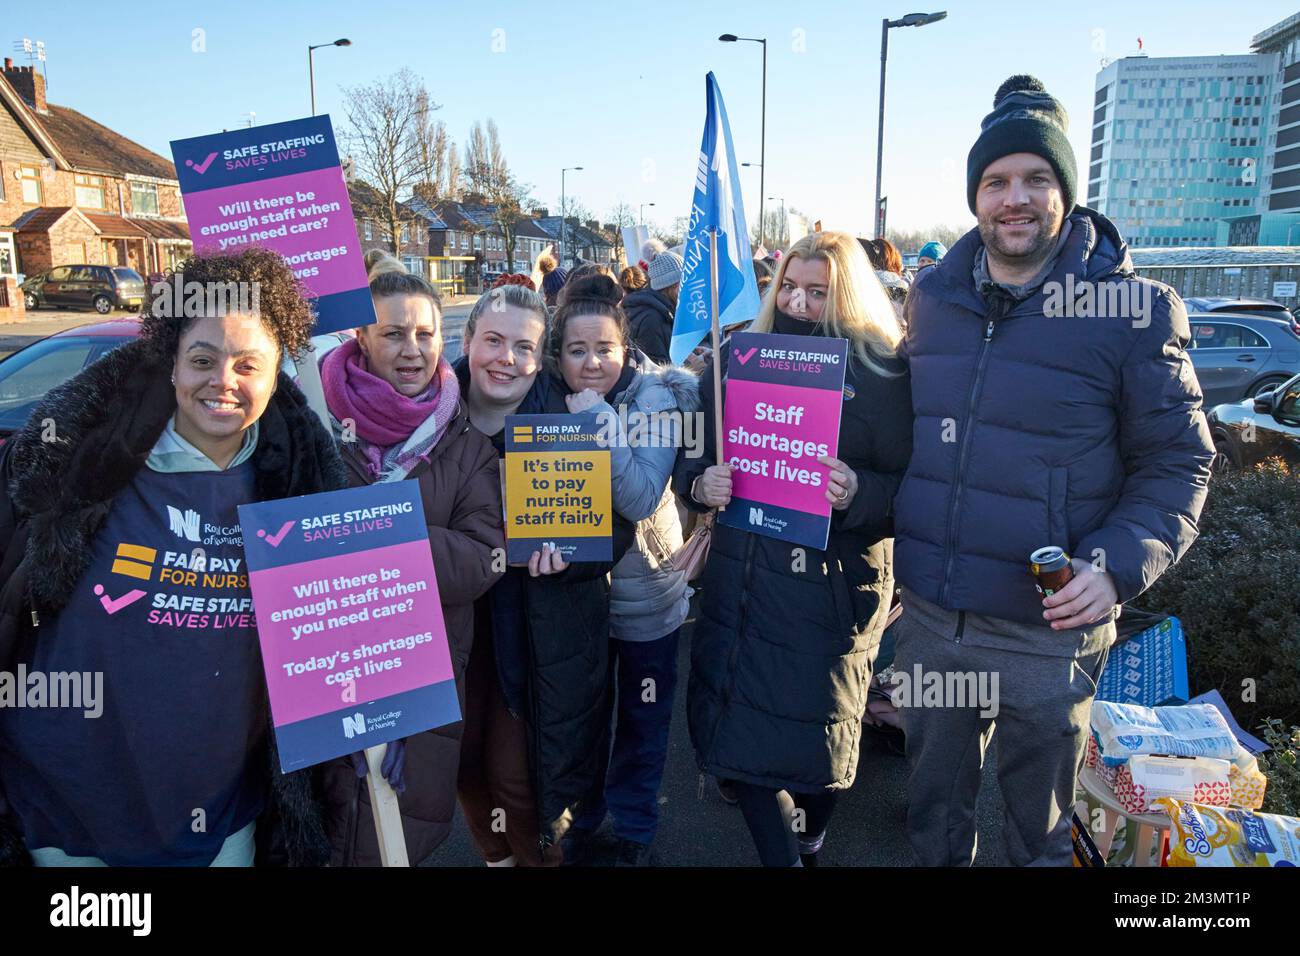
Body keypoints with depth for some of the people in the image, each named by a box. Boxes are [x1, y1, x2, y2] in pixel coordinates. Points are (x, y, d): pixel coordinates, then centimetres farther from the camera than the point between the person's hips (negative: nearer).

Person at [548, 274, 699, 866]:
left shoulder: (653, 397, -17)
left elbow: (641, 498, -29)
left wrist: (597, 417, -33)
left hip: (645, 592, -2)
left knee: (642, 724, 15)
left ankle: (634, 832, 39)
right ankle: (580, 820, 44)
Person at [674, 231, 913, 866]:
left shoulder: (881, 370, -6)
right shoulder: (739, 357, 6)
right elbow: (689, 454, 11)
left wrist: (857, 492, -27)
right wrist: (700, 485, -10)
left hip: (831, 587, -3)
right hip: (739, 579, 4)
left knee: (815, 737, 11)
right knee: (742, 734, 6)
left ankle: (809, 843, 44)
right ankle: (783, 857, 30)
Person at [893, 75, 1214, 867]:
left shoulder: (1133, 308, -8)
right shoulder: (932, 296, 4)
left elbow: (1178, 463, -5)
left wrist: (1118, 566, -19)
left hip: (1049, 632, -3)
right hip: (928, 617, 4)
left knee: (1042, 829, 18)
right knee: (935, 806, 22)